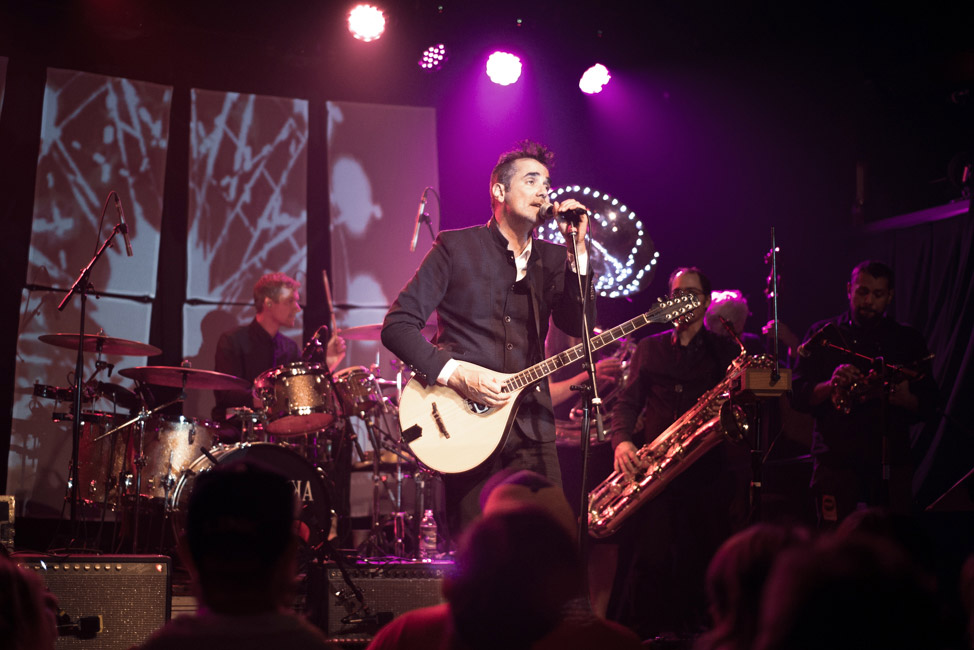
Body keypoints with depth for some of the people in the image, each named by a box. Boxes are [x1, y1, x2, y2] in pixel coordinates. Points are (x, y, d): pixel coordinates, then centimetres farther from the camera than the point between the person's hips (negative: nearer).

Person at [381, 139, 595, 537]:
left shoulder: (552, 258, 14)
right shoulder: (456, 247, 0)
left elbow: (579, 327, 1)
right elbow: (397, 325, -5)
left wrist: (577, 250, -6)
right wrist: (453, 374, -17)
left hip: (532, 428, 4)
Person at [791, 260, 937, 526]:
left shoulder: (908, 340, 12)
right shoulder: (823, 335, 9)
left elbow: (927, 404, 9)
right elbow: (798, 395, 3)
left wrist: (902, 396, -12)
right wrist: (830, 386, -16)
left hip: (892, 462, 1)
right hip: (836, 459, -1)